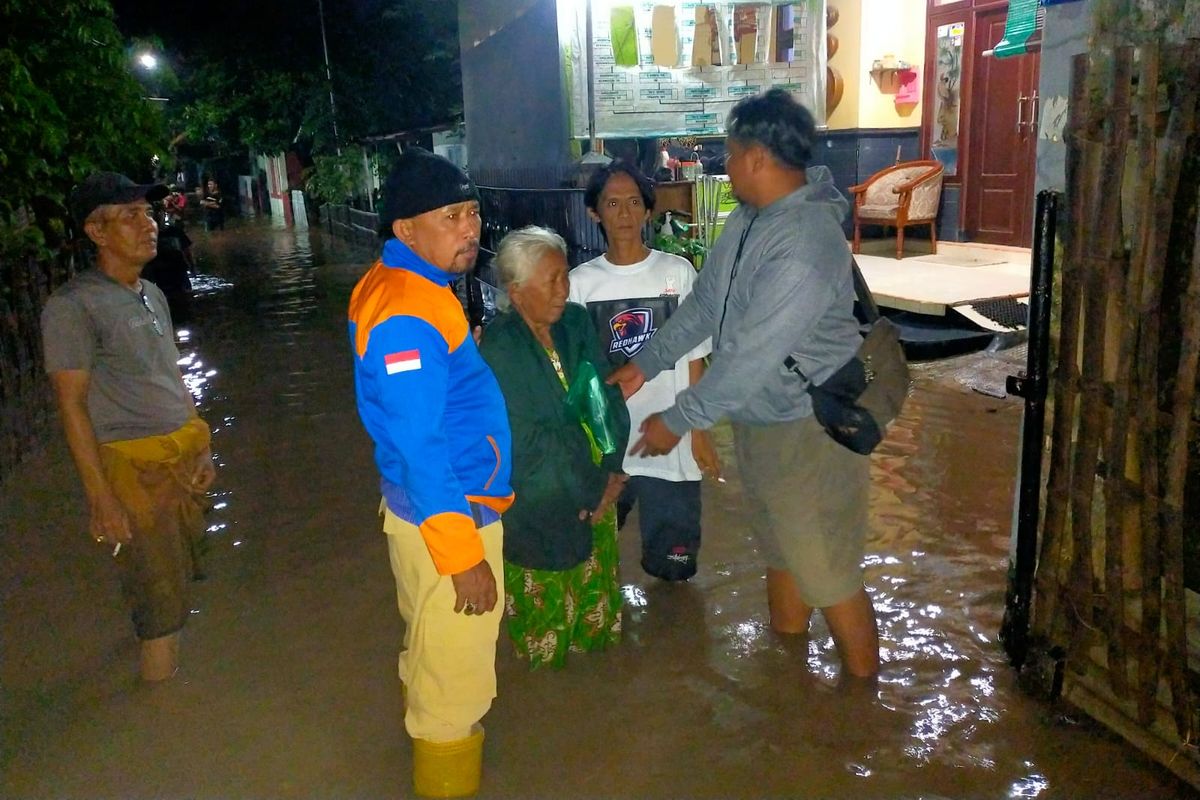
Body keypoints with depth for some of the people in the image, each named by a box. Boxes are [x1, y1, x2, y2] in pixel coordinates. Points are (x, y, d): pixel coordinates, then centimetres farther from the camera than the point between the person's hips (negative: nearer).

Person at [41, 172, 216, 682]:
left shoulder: (151, 295, 11)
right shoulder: (73, 305, -13)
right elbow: (72, 405, -14)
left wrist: (200, 449, 14)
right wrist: (99, 498, -16)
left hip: (183, 457, 7)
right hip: (133, 468, -7)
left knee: (179, 577, 18)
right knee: (160, 600, 0)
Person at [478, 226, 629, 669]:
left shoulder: (576, 322, -2)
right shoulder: (497, 349, -20)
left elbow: (609, 395, 0)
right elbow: (526, 442, -21)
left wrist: (612, 469, -10)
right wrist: (590, 487, -15)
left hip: (597, 488, 6)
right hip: (539, 503, -5)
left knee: (596, 583, 22)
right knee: (548, 600, 13)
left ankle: (592, 641, 47)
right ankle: (549, 658, 40)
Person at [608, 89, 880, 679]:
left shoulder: (806, 244, -29)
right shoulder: (748, 218, 1)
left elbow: (751, 356, -28)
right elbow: (702, 304, 10)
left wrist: (677, 421, -20)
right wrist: (645, 364, 9)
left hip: (807, 426, -9)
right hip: (757, 417, 9)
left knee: (827, 574, 3)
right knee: (780, 552, 24)